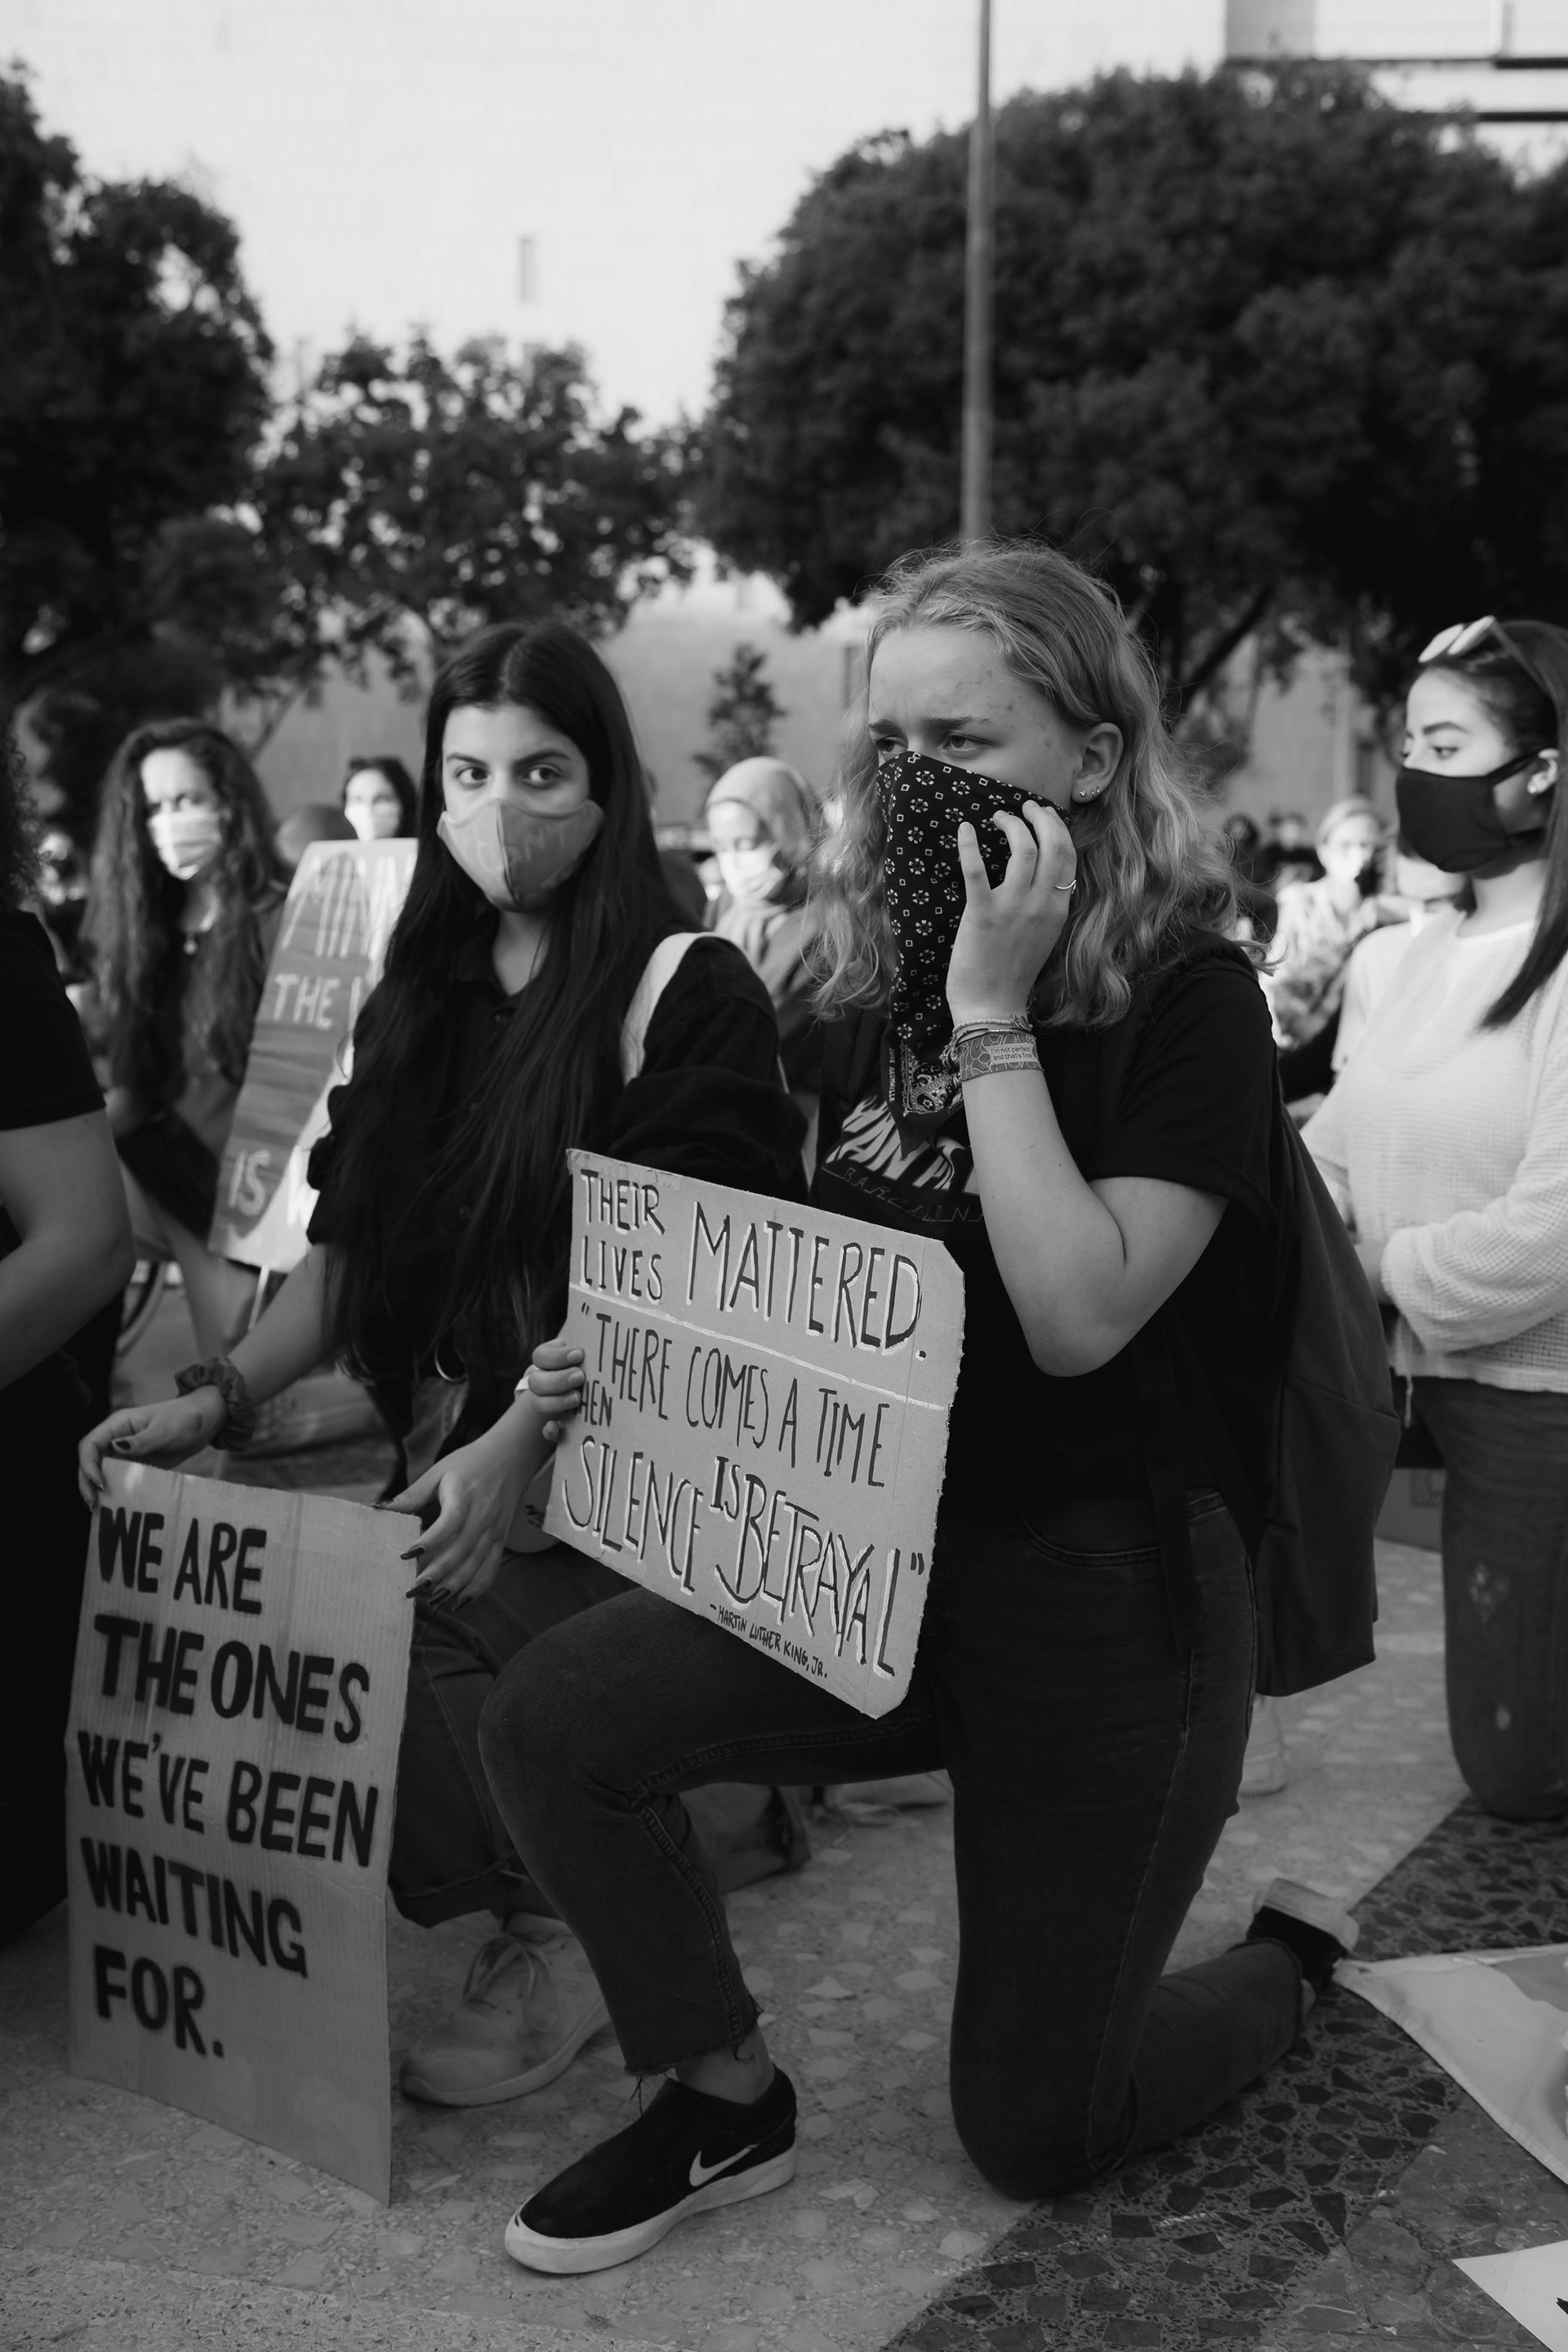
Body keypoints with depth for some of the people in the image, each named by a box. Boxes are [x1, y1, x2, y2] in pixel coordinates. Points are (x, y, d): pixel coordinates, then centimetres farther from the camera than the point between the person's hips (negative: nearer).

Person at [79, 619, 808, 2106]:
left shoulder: (692, 995, -5)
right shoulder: (419, 1002, 15)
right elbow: (349, 1250, 11)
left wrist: (515, 1443, -28)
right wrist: (221, 1398, -5)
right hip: (453, 1455, 7)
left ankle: (562, 1923, -1)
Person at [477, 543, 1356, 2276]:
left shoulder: (1188, 1000, -15)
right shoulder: (886, 974, 2)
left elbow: (1077, 1321, -27)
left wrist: (995, 1017, -25)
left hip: (1102, 1597, -5)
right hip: (879, 1550, 5)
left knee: (1033, 2133, 7)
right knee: (555, 1719, -20)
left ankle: (1290, 1956, 38)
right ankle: (725, 2106, 6)